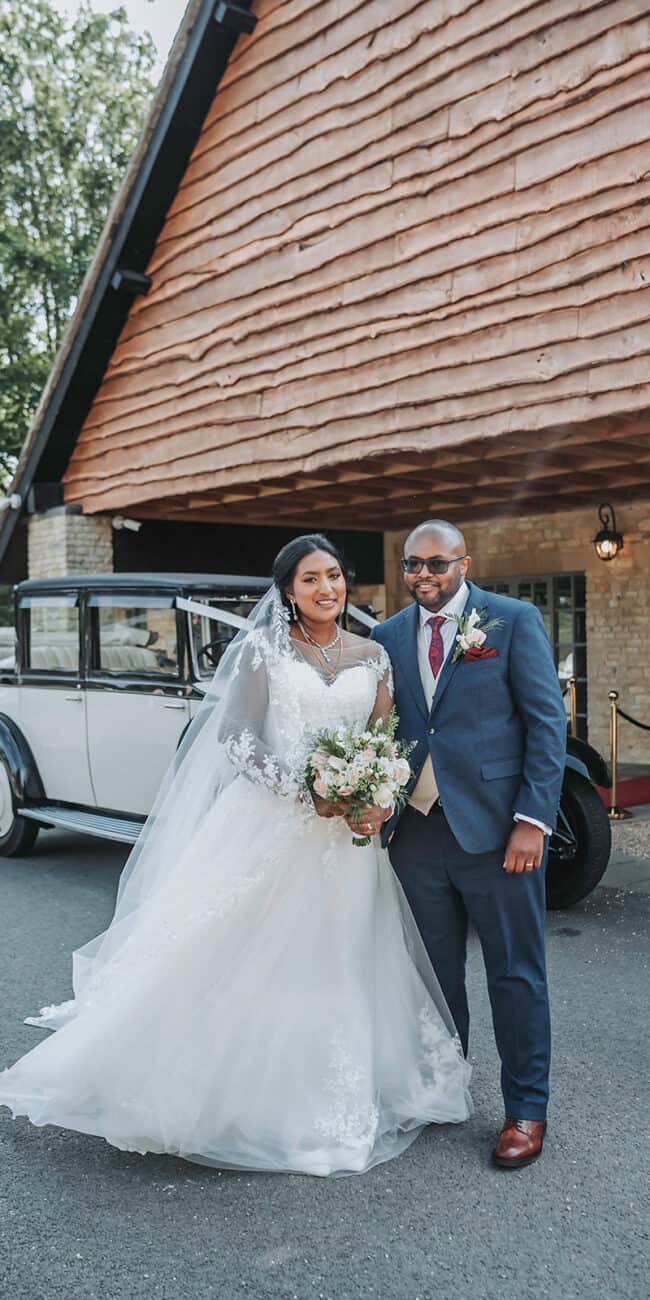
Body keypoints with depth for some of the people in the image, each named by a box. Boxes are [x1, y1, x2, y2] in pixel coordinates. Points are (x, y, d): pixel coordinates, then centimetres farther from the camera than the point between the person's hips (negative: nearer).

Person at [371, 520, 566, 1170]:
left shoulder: (514, 620, -3)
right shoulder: (388, 636, 9)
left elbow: (547, 721, -6)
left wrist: (533, 820, -12)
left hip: (493, 826, -4)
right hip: (417, 829, 4)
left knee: (516, 973, 8)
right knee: (436, 970, 17)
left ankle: (526, 1109, 24)